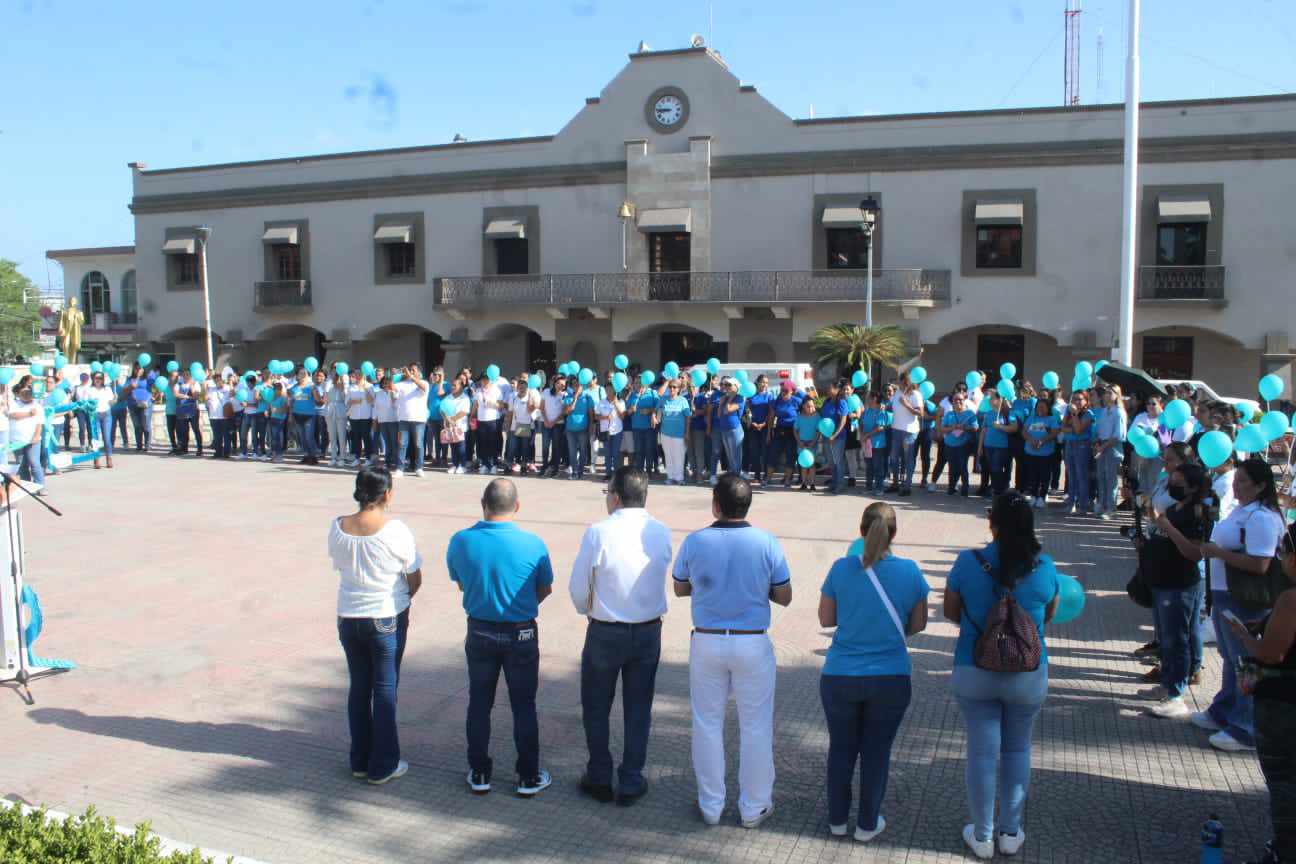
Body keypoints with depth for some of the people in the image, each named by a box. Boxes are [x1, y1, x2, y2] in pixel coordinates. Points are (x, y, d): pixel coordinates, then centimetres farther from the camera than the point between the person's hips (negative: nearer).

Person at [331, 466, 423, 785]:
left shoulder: (337, 527, -7)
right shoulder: (395, 530, -19)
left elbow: (340, 566, 4)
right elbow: (415, 579, -10)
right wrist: (405, 596, 9)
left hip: (348, 617, 4)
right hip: (387, 618, -4)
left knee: (359, 687, 17)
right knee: (385, 689, 8)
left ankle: (360, 760, 28)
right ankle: (383, 765, 16)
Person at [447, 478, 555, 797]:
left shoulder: (461, 541, -13)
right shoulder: (533, 544, -18)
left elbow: (460, 583, 4)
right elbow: (545, 589, -3)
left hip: (479, 632, 2)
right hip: (521, 635, -2)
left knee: (479, 703, 17)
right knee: (523, 705, 12)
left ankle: (479, 773, 26)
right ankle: (529, 777, 21)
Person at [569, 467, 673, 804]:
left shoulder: (598, 533, -18)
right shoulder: (662, 533, -7)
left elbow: (578, 589, -10)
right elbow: (662, 578, 1)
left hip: (605, 633, -3)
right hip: (649, 631, 3)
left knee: (596, 708, 17)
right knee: (638, 710, 16)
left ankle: (599, 779, 28)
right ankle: (631, 783, 25)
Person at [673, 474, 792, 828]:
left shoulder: (694, 542, -9)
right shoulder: (767, 543, -11)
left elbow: (680, 589, 5)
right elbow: (784, 597, -4)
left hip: (707, 642, 1)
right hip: (752, 643, -1)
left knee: (707, 725, 15)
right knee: (755, 726, 13)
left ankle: (710, 805, 25)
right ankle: (754, 807, 23)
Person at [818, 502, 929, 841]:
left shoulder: (842, 568, -11)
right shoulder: (910, 571, -10)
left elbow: (826, 619, -1)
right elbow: (918, 625, 1)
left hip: (840, 677, 0)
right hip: (891, 678, 0)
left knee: (841, 748, 18)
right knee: (876, 752, 15)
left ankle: (837, 819, 32)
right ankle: (868, 824, 28)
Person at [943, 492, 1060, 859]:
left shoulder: (969, 562, -15)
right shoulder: (1044, 566, -12)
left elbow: (951, 612, -2)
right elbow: (1049, 613, 6)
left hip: (975, 673, -1)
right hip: (1028, 676, 1)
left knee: (982, 752, 11)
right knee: (1017, 750, 19)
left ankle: (982, 837, 24)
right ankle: (1011, 833, 29)